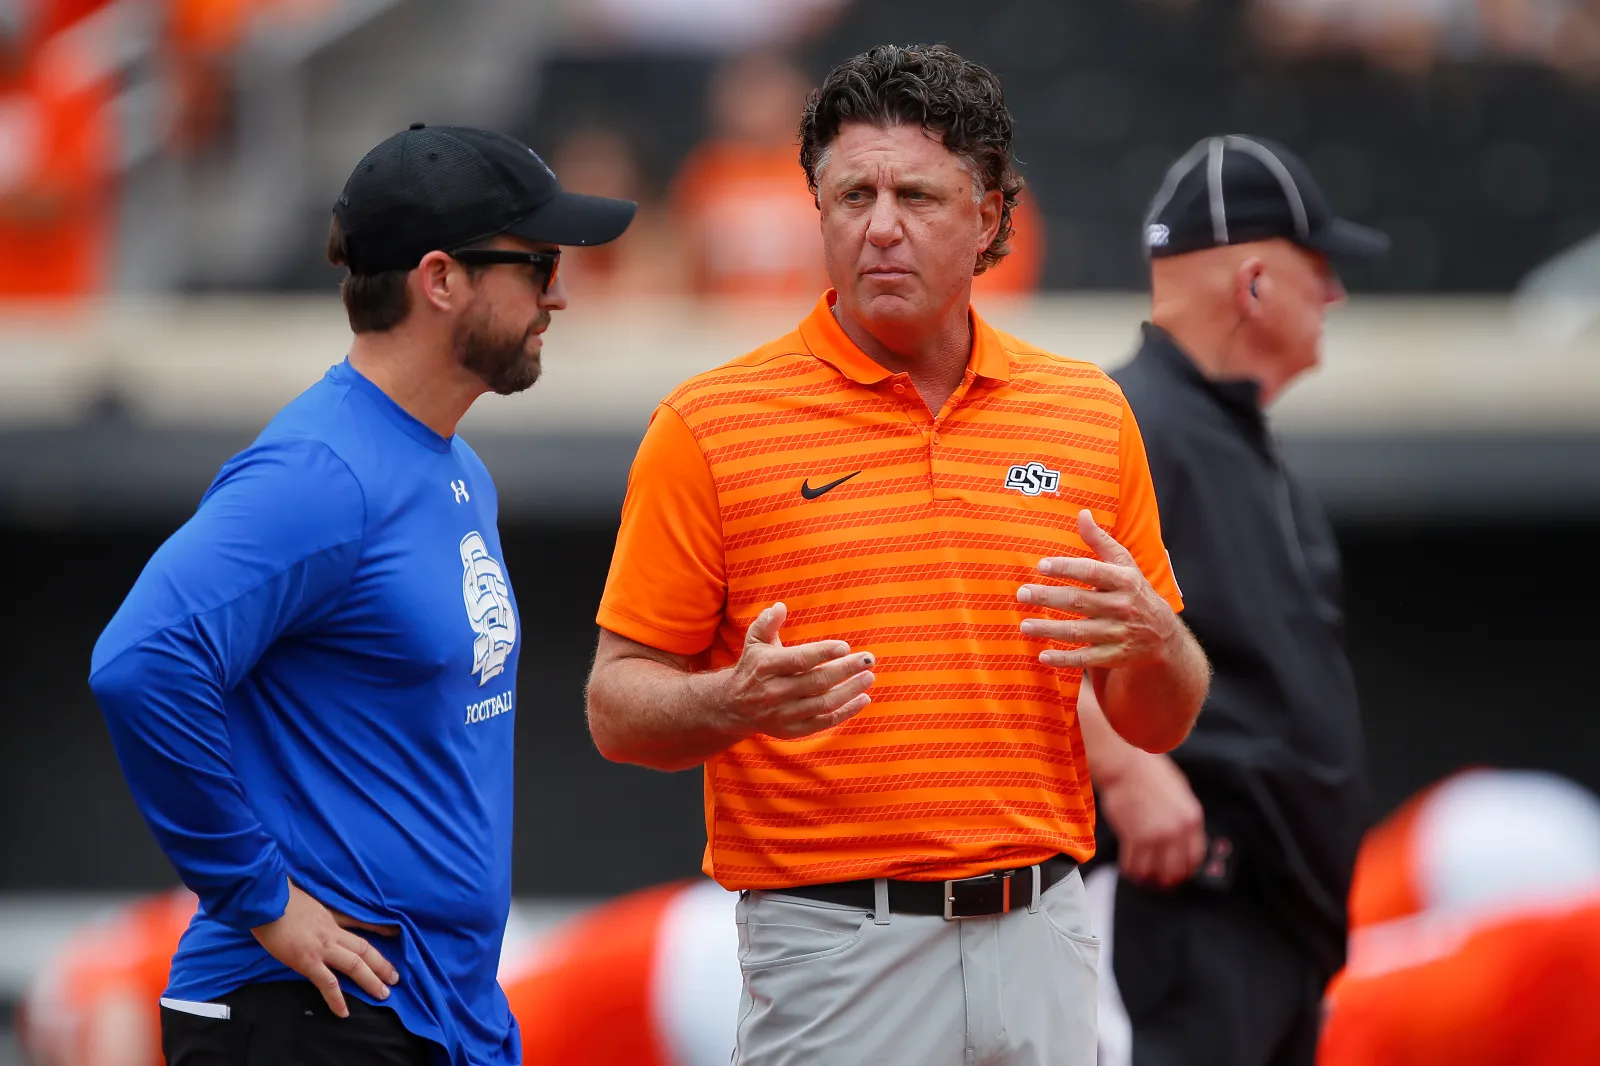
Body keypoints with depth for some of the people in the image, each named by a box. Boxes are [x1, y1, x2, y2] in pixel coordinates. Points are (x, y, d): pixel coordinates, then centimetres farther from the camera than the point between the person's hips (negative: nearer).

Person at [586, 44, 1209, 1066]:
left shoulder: (1088, 411, 9)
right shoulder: (711, 426, -2)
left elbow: (1160, 722, 14)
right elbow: (620, 707, -1)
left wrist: (1152, 641, -9)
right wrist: (737, 702, -22)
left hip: (1043, 939, 3)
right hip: (833, 941, -3)